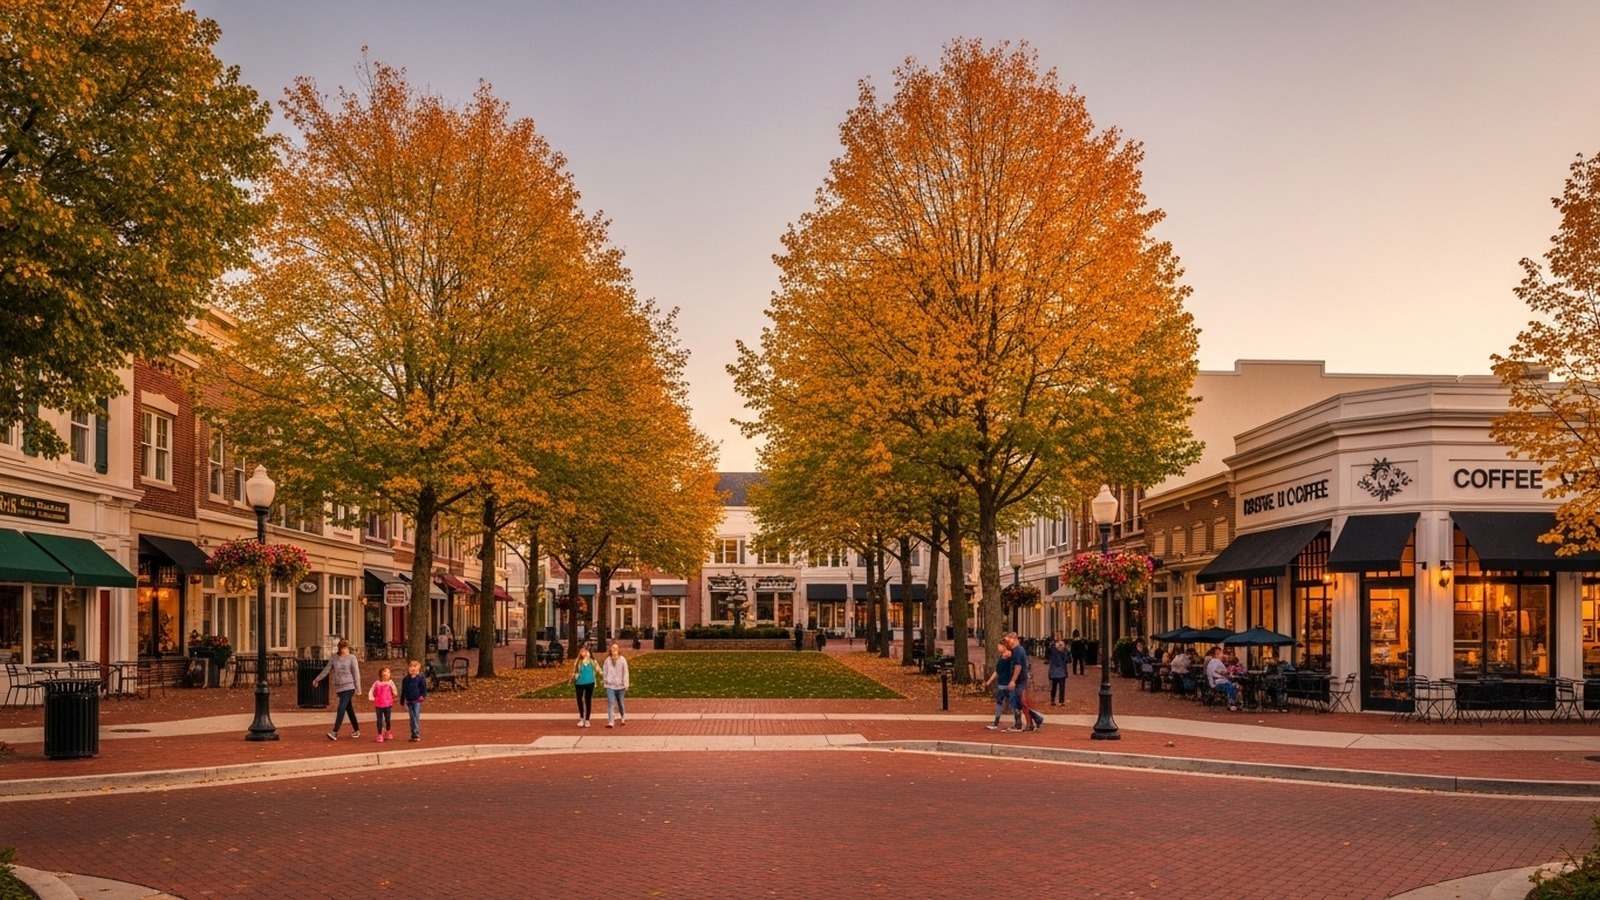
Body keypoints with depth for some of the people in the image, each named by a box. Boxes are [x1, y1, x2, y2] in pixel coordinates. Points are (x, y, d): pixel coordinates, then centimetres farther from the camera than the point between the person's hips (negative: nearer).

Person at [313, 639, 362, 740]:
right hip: (339, 687, 4)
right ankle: (356, 730, 22)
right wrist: (317, 679, 17)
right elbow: (326, 670, 13)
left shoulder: (352, 658, -4)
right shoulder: (334, 657, 4)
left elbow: (356, 674, -4)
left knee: (341, 709, -14)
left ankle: (335, 732, -19)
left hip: (349, 687, -4)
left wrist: (358, 688, -6)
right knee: (349, 709, 11)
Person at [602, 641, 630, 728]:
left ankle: (623, 718, 38)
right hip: (610, 685, 0)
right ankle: (610, 722, -15)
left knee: (620, 703, 16)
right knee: (610, 703, -11)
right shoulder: (607, 660, -1)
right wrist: (606, 680, 2)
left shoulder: (622, 659, -6)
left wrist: (626, 684, -8)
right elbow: (604, 672, 9)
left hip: (620, 685, 0)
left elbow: (625, 672, -5)